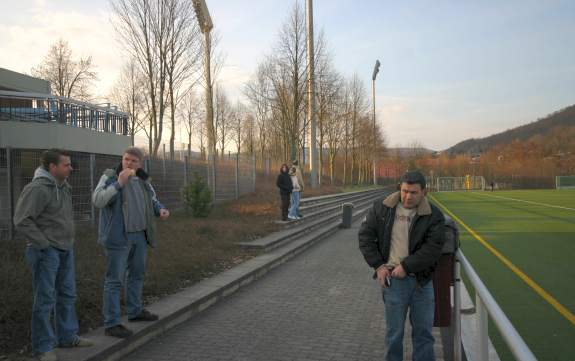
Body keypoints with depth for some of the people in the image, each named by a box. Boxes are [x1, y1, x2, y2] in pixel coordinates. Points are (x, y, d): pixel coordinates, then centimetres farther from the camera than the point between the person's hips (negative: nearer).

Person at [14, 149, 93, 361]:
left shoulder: (64, 187, 10)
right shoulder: (38, 188, -17)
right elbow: (22, 221, -20)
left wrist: (69, 239, 14)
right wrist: (43, 244, -18)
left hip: (66, 250, 9)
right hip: (46, 252, -9)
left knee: (67, 295, 15)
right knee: (45, 299, -2)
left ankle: (67, 336, 28)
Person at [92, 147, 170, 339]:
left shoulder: (143, 180, 9)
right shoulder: (110, 177, -9)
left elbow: (153, 200, 21)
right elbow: (97, 200, -21)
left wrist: (161, 209, -1)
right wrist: (119, 183, -30)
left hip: (139, 236, 7)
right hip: (119, 237, -7)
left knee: (137, 274, 19)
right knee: (115, 280, -5)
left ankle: (135, 311, 35)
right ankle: (111, 323, -1)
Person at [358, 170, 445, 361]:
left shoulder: (433, 215, -5)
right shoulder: (382, 208, -1)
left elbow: (433, 248, -12)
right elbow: (365, 235, 3)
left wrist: (406, 266, -17)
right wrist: (378, 265, -4)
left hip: (422, 280, 0)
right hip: (393, 280, 0)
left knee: (423, 331, 12)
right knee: (394, 332, 10)